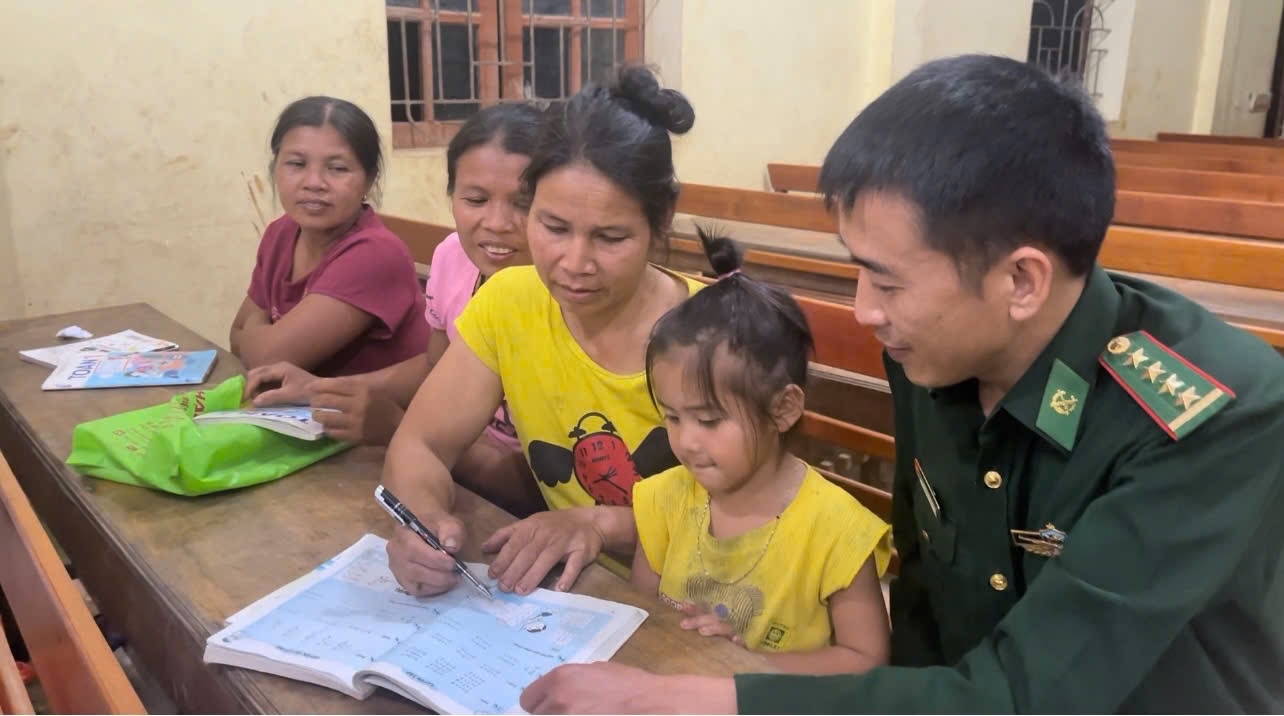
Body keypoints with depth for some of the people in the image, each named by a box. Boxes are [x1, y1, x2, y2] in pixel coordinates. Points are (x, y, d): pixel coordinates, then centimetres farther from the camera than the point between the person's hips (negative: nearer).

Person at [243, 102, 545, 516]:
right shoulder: (454, 255, -7)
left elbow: (543, 486, -20)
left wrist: (399, 429, -25)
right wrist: (324, 389, 1)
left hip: (525, 517, -6)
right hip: (463, 466, 7)